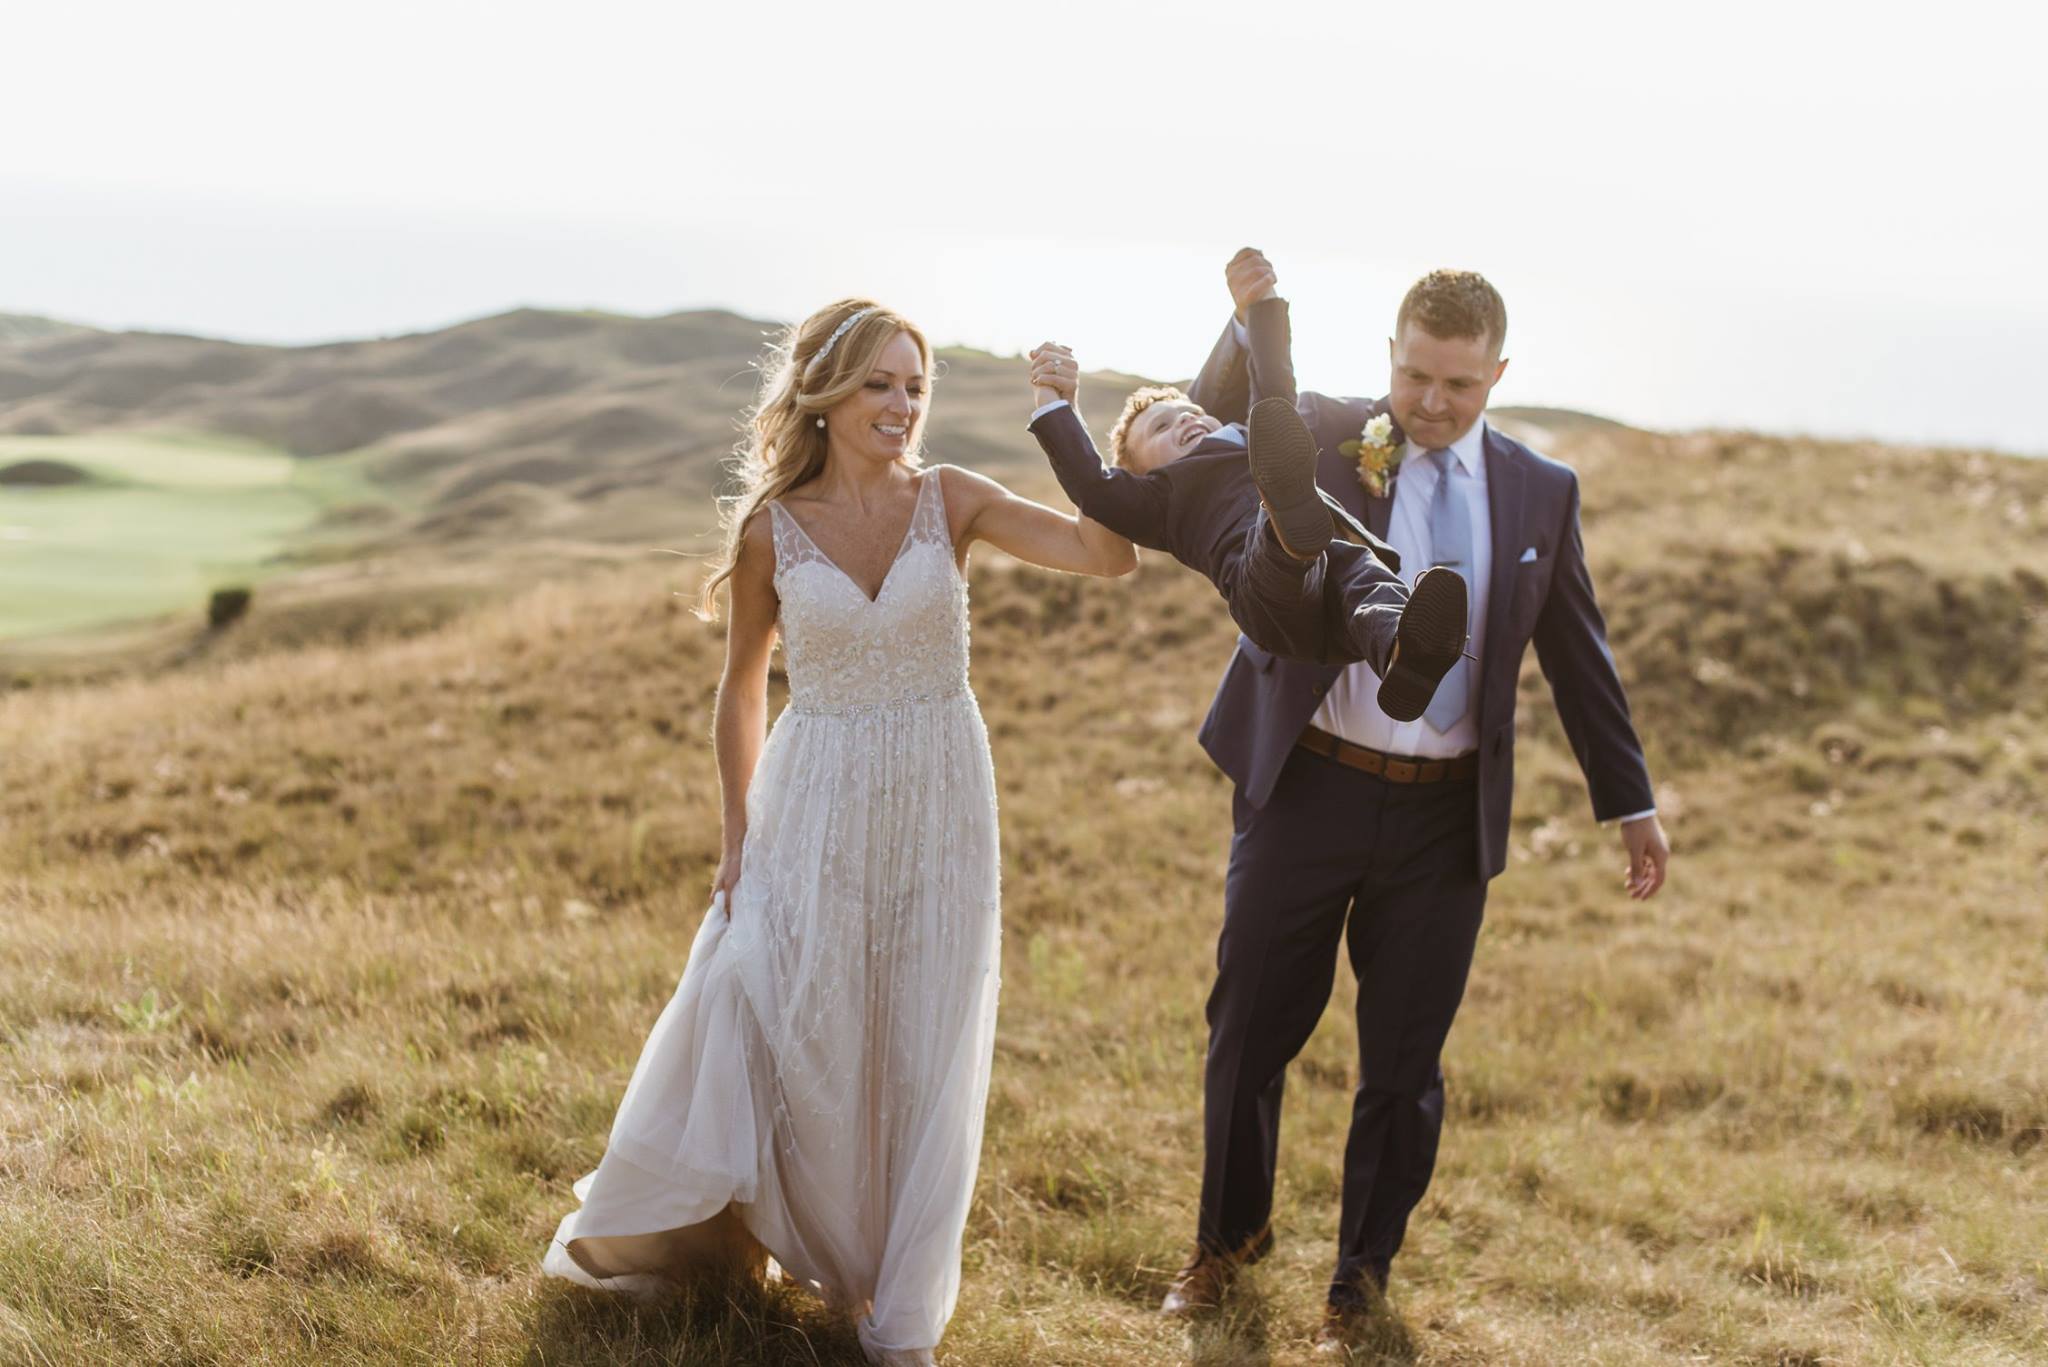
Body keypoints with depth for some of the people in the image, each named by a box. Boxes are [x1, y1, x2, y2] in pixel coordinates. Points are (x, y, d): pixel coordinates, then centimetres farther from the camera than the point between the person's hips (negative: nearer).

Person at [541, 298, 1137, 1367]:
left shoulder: (951, 502, -5)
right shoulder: (771, 529, -5)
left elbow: (1110, 555, -15)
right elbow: (742, 687, 7)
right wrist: (737, 834, 6)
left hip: (939, 808, 1)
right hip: (817, 809, -1)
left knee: (924, 1062, 8)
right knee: (787, 1038, 5)